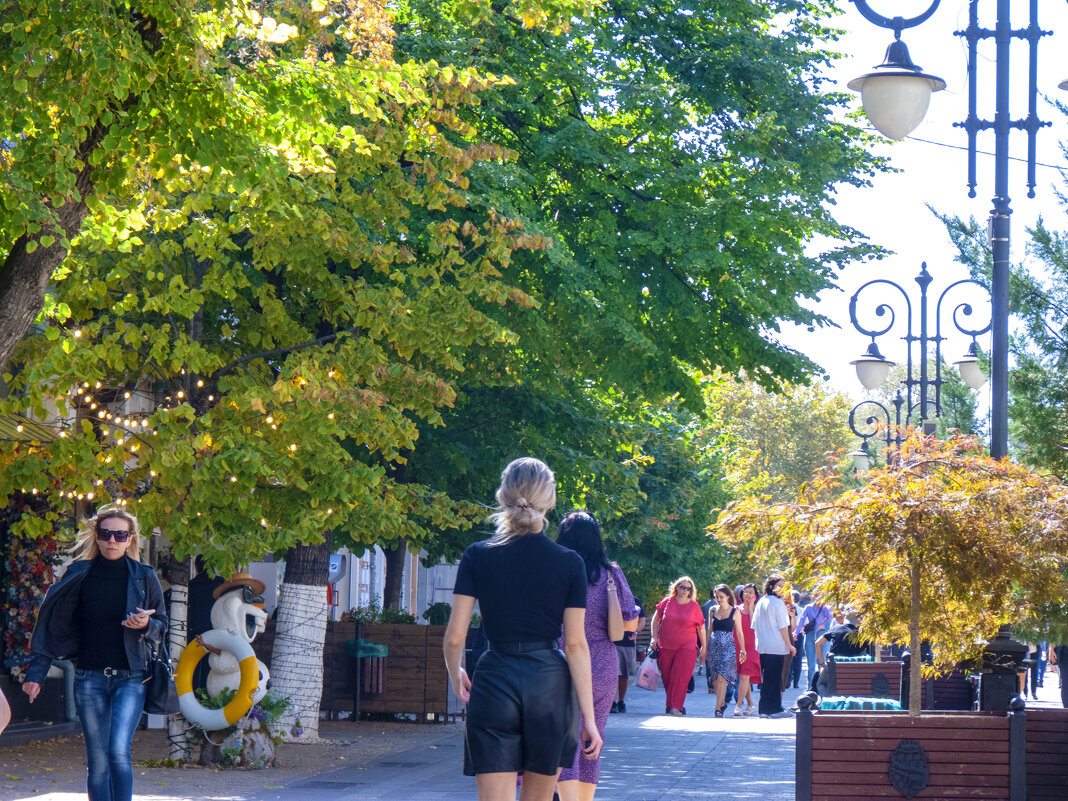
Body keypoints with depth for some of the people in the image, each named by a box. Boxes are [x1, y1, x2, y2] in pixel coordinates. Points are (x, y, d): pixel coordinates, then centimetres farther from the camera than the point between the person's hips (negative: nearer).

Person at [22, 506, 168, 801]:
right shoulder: (80, 576, 4)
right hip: (90, 677, 2)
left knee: (118, 752, -17)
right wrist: (35, 673, 3)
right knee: (97, 760, 1)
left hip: (130, 678, -2)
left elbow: (162, 627, 10)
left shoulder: (144, 577, 3)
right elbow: (53, 625, 7)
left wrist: (146, 625, -14)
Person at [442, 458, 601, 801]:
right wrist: (589, 716, 0)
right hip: (549, 683, 1)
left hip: (494, 683, -1)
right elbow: (576, 645, -4)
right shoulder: (569, 563, -2)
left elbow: (454, 637, -2)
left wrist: (455, 675, 19)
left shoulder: (478, 556, -2)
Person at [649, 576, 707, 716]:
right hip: (666, 646, 2)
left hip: (687, 646, -2)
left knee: (680, 675, -13)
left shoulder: (694, 606, 1)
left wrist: (704, 647, 6)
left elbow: (701, 628, 7)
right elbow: (656, 619, 15)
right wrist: (654, 637, 6)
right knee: (667, 677, 4)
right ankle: (673, 704, 18)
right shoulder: (667, 602, 3)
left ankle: (675, 706, -13)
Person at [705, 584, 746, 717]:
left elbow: (739, 632, 5)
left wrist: (742, 650, 4)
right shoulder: (712, 610, 10)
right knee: (714, 680, 4)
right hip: (714, 646, 4)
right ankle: (722, 702, 24)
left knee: (721, 677, -15)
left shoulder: (735, 612, 1)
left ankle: (718, 708, -17)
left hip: (728, 646, -4)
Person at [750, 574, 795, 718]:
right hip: (777, 646, -7)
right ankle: (774, 708, 1)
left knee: (765, 678, 10)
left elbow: (754, 625, 14)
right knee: (775, 678, -1)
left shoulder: (760, 602, 11)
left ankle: (764, 709, 11)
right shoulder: (778, 602, -10)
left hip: (761, 646, 7)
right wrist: (790, 645, -5)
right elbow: (783, 627, -11)